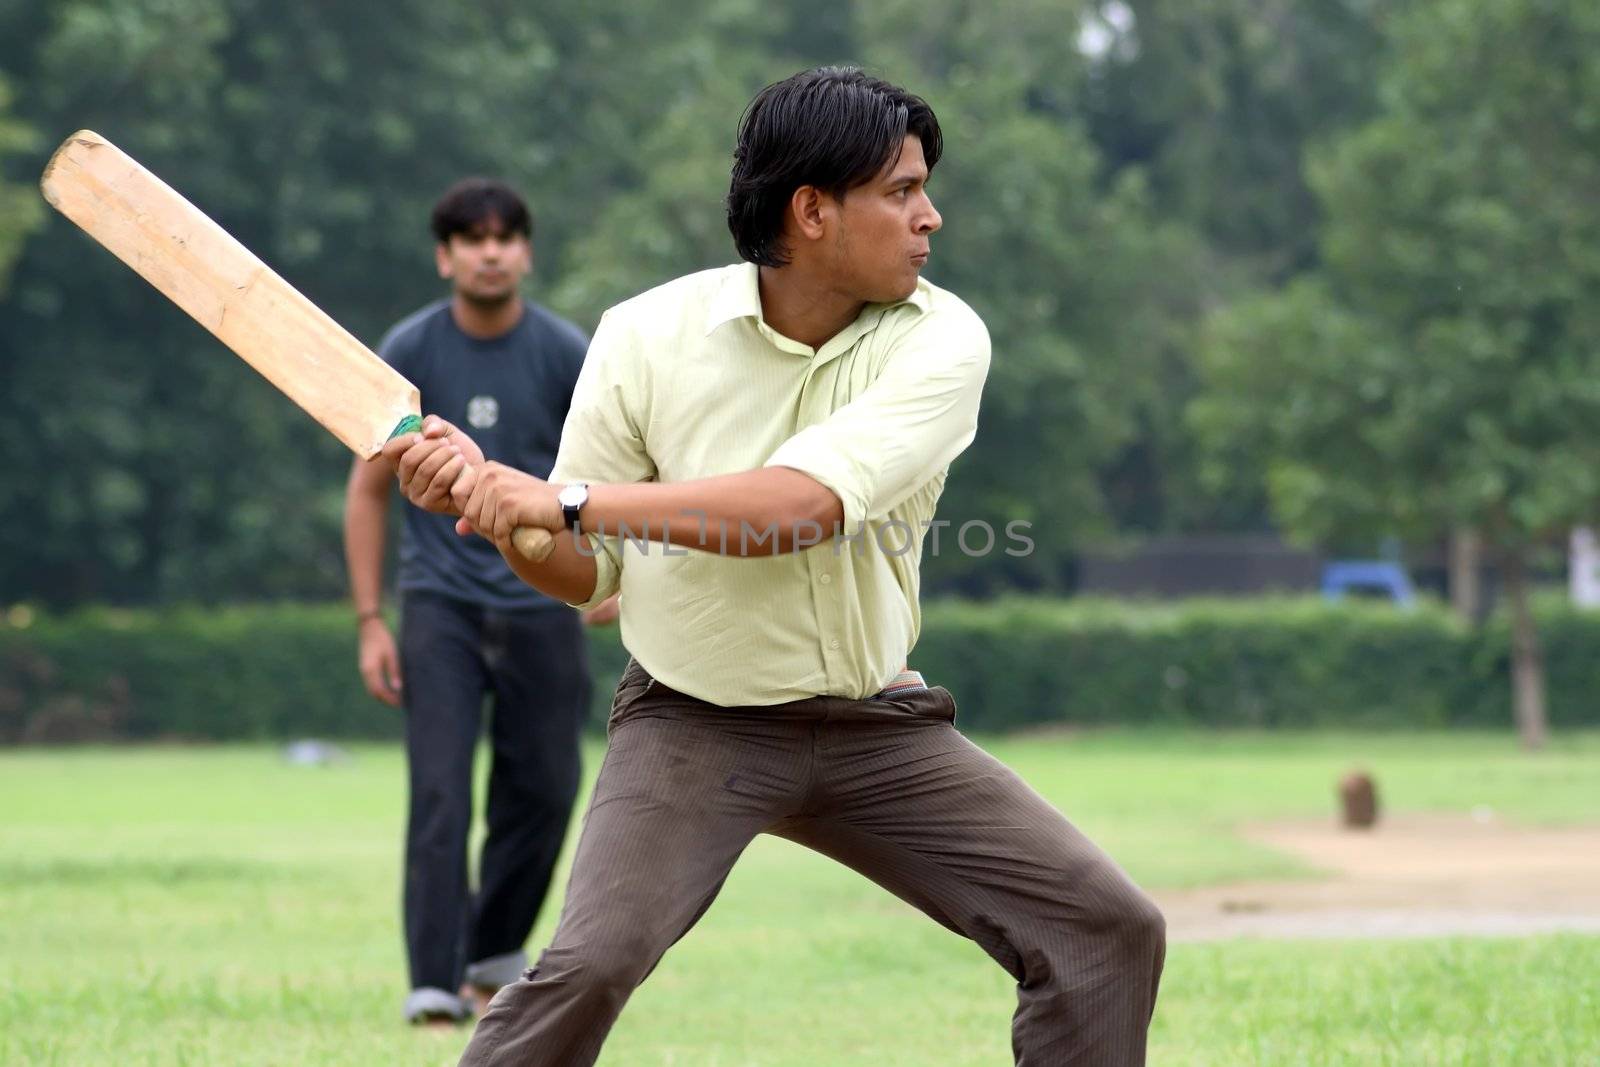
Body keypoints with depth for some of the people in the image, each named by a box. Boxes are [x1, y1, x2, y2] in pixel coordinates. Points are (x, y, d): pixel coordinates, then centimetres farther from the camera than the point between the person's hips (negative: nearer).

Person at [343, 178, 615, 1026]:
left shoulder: (565, 354, -2)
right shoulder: (409, 353, -3)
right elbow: (368, 489, 3)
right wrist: (369, 623, -2)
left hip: (540, 602, 2)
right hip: (439, 602, -1)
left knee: (541, 794, 6)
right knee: (439, 795, -12)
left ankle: (494, 955, 28)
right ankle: (434, 983, -13)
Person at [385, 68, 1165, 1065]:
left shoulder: (941, 339, -11)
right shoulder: (649, 336, -9)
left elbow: (807, 502, -27)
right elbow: (588, 573, 0)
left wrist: (569, 500, -31)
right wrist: (494, 500, -22)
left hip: (879, 726, 2)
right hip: (694, 722, -2)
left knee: (1111, 929, -7)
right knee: (587, 965, -25)